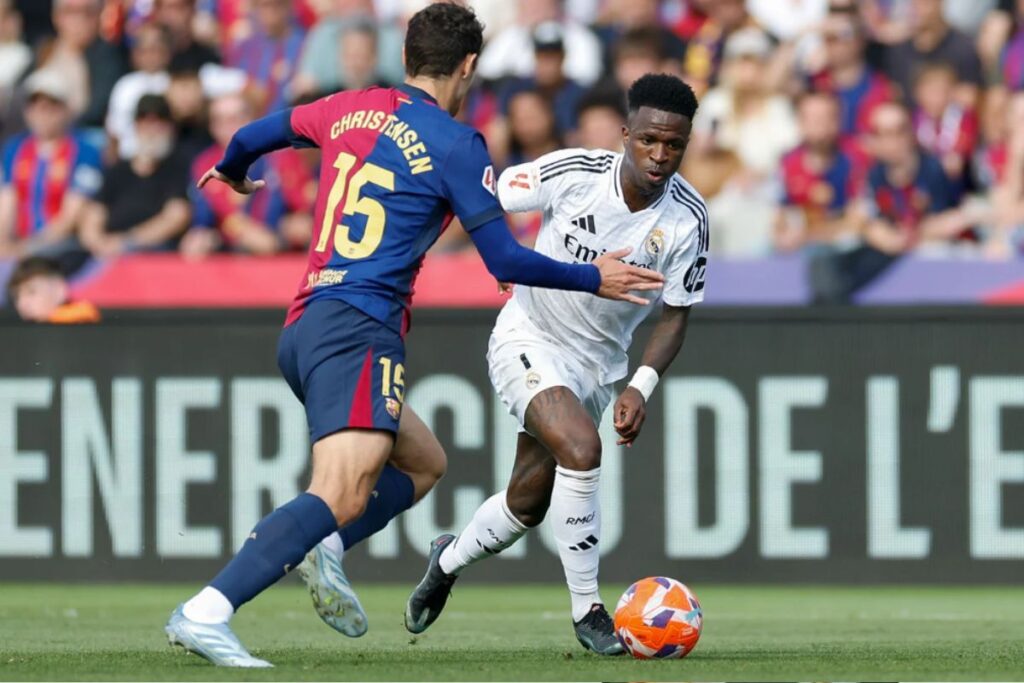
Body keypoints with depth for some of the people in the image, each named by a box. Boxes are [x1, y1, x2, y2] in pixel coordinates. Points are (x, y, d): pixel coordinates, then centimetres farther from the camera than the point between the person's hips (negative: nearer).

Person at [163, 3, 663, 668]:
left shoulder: (351, 109, 15)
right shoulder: (456, 145, -3)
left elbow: (251, 137, 30)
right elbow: (505, 261, -3)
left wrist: (233, 174, 53)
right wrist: (593, 279, 10)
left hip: (302, 331, 9)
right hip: (358, 331, -9)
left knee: (425, 462, 23)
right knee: (342, 495, -22)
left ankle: (323, 549, -2)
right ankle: (205, 614, -37)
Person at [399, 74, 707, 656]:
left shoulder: (688, 218, -15)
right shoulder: (572, 173, -24)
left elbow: (677, 314, -6)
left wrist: (642, 387, -19)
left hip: (598, 363, 4)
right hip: (529, 340, -4)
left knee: (528, 505, 13)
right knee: (581, 448, -29)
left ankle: (450, 560, 46)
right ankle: (588, 612, -17)